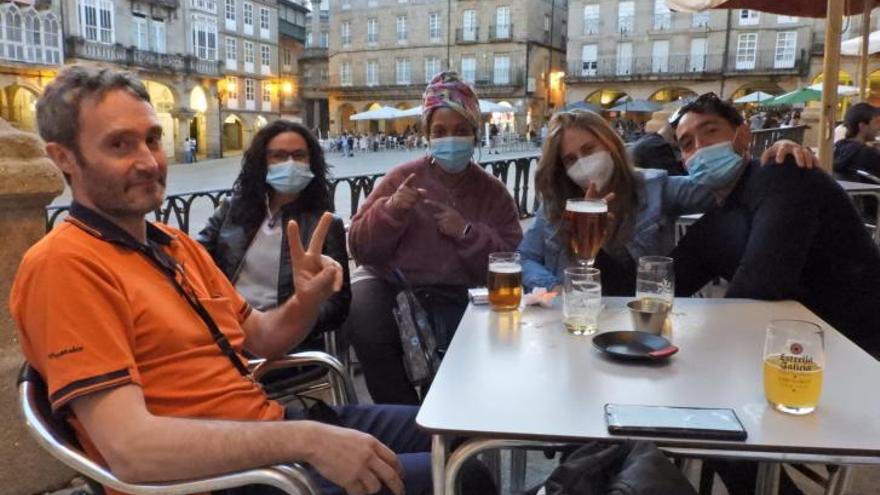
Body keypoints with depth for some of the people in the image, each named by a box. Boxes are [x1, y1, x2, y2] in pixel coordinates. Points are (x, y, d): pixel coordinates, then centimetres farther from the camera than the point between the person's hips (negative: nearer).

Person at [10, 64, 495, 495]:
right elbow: (130, 449, -26)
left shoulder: (176, 244, 11)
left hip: (270, 426, 8)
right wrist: (307, 439, -27)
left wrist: (307, 300, -8)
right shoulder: (64, 264, -17)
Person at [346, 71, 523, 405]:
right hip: (390, 285, 0)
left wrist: (468, 233, -14)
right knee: (364, 325, -30)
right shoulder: (403, 177, 5)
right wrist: (389, 210, -17)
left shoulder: (494, 193, 8)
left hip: (453, 298, 1)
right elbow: (360, 249, 2)